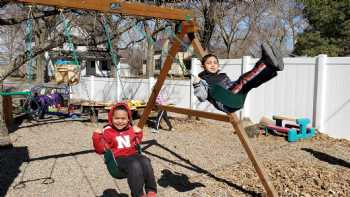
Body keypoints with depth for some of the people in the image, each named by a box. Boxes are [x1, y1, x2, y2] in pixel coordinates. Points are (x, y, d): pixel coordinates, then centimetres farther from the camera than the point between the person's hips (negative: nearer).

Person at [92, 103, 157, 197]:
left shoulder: (131, 129, 16)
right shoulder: (107, 131, 2)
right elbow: (101, 149, -2)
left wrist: (138, 134, 13)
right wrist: (97, 137, -16)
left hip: (132, 154, 5)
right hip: (118, 158, -4)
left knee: (145, 161, -28)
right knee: (135, 165, -35)